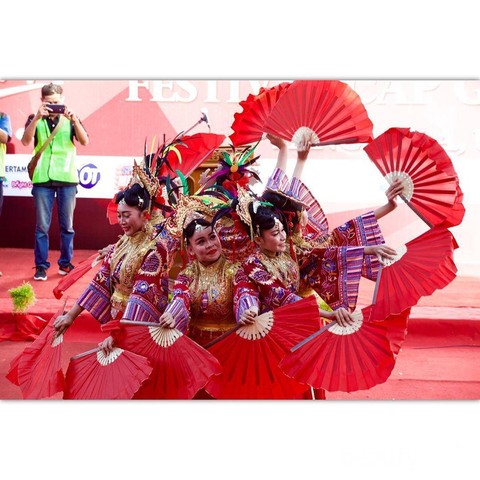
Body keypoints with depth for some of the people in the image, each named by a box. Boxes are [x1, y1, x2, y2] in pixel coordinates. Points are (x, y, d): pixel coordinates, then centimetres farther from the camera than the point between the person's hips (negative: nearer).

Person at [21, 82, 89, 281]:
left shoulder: (70, 119, 8)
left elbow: (85, 142, -6)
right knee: (42, 225, 1)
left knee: (67, 225, 6)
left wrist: (74, 120, -19)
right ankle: (41, 265, 9)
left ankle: (65, 263, 18)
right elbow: (26, 141, -9)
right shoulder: (35, 119, 7)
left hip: (67, 178, 1)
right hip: (42, 178, 0)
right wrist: (37, 118, -20)